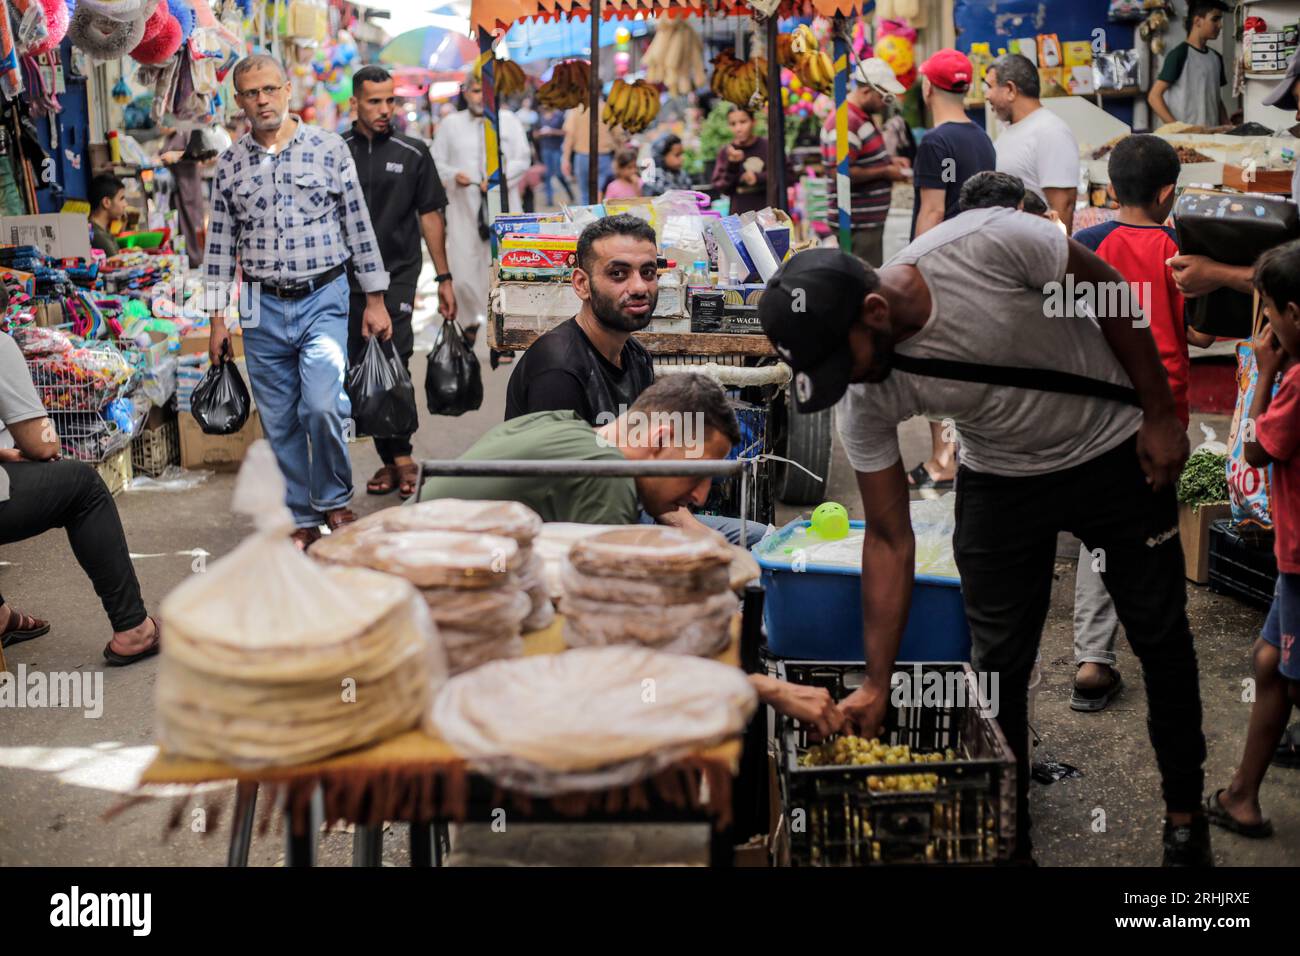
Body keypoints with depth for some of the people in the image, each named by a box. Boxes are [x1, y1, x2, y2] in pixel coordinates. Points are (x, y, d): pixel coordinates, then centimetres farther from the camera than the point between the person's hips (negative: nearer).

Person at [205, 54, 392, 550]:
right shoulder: (230, 164, 6)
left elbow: (359, 228, 2)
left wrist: (375, 300, 0)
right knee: (280, 421, 6)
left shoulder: (330, 149, 0)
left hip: (323, 300, -3)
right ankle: (301, 518, 19)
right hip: (262, 309, 3)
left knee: (322, 406, -19)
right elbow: (220, 245, 9)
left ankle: (334, 499, 5)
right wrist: (217, 318, 7)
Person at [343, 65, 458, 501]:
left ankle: (402, 455, -4)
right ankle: (390, 460, 15)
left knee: (393, 366, -15)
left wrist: (444, 278, 5)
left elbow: (430, 216, 8)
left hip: (398, 274, -2)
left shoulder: (413, 153, 5)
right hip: (347, 280, 2)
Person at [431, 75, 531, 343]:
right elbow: (436, 162, 10)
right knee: (463, 273, -3)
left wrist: (501, 177, -11)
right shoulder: (450, 124, 9)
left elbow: (524, 159, 6)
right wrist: (454, 175, -10)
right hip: (464, 206, 1)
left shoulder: (508, 120, 8)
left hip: (502, 205, 0)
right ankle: (470, 321, 22)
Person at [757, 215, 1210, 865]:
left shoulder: (986, 242, -33)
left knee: (1161, 640, 8)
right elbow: (889, 538, -15)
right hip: (1001, 481, 2)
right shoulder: (864, 403, -23)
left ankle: (1185, 818, 28)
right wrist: (876, 685, -16)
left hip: (1115, 450, -1)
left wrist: (1159, 414, -12)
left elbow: (1110, 292, -16)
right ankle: (1009, 842, 19)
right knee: (997, 664, 0)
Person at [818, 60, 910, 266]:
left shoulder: (863, 116, 15)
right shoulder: (846, 121, -18)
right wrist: (884, 172, -16)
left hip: (871, 220, 10)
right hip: (857, 224, -10)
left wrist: (889, 162, 11)